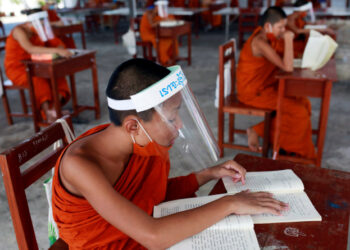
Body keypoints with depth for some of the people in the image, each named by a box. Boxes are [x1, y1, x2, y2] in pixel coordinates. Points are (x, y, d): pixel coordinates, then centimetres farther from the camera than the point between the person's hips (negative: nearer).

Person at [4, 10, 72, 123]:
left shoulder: (40, 31, -1)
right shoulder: (19, 31, -22)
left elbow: (58, 44, 0)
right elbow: (30, 49, -40)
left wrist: (60, 49, -26)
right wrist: (56, 50, -49)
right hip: (17, 68, -6)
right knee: (38, 78, -35)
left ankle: (55, 107, -33)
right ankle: (48, 113, -39)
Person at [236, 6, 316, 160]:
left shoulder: (267, 37, 4)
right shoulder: (260, 43, -26)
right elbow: (287, 67, -31)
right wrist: (288, 39, -25)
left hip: (265, 86, 10)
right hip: (253, 93, -10)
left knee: (303, 102, 7)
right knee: (298, 111, -10)